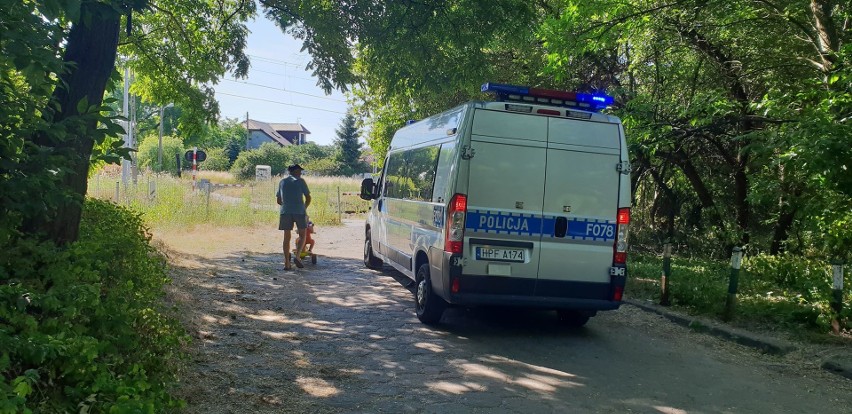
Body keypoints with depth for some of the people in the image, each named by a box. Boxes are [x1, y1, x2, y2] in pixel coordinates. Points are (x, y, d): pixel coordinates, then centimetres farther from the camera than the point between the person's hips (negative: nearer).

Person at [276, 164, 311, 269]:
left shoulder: (282, 182, 16)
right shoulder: (300, 181, 5)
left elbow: (279, 200, 17)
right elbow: (308, 198, 3)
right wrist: (304, 208, 20)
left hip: (285, 211, 3)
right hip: (299, 211, -3)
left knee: (286, 237, 6)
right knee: (302, 235, 10)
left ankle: (287, 263, 3)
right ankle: (297, 256, -9)